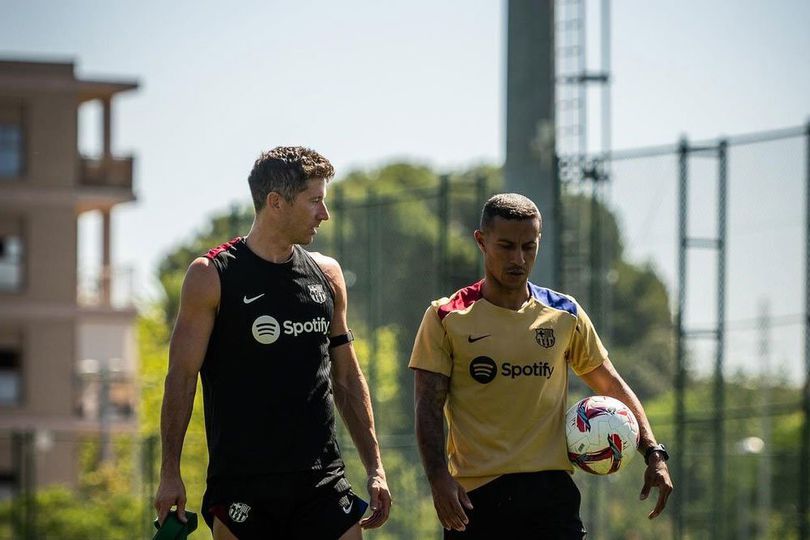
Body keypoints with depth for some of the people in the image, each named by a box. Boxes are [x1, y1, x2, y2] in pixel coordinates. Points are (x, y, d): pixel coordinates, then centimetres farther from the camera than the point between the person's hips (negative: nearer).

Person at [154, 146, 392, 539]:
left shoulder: (327, 275, 12)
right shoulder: (212, 277, -3)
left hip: (322, 479, 4)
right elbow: (182, 377, -4)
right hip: (241, 484, -4)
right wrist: (170, 474, -10)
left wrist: (374, 467, 12)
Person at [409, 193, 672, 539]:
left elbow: (612, 387, 18)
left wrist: (653, 453, 5)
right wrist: (439, 479, -17)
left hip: (551, 493, 1)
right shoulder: (446, 319, 2)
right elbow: (429, 409, -2)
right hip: (473, 498, -1)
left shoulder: (565, 315, 10)